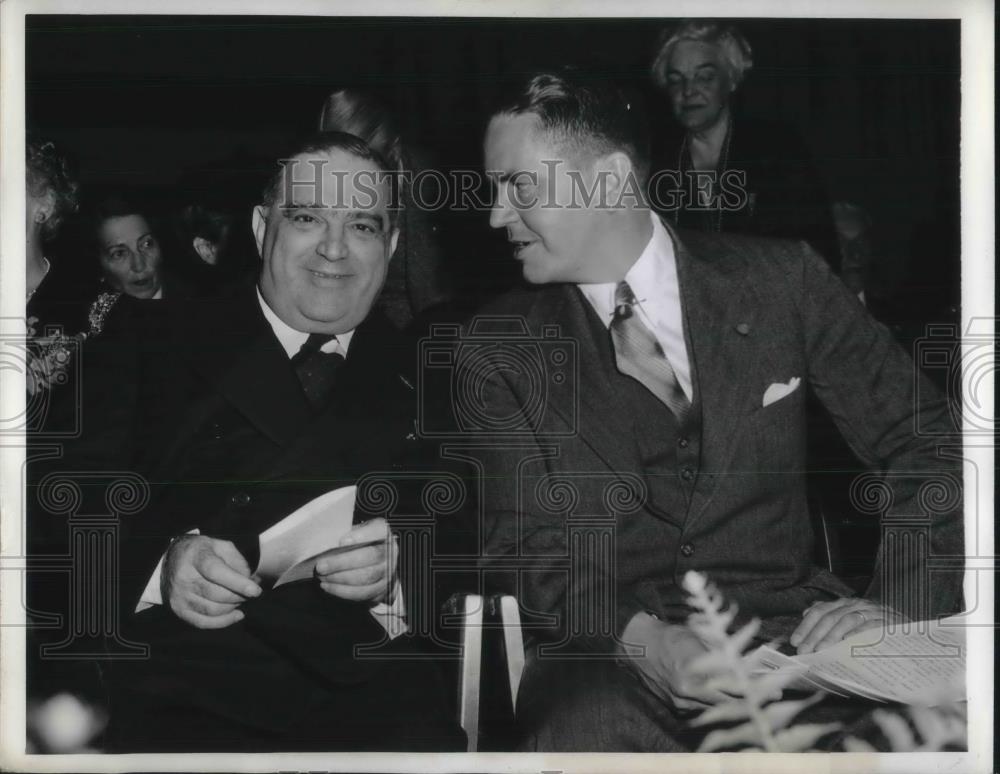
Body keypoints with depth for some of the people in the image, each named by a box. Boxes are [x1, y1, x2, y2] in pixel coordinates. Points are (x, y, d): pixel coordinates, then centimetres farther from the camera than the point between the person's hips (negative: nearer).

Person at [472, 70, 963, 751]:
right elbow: (524, 537, -2)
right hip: (609, 653, -1)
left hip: (789, 621, 1)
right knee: (587, 727, -36)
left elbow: (927, 442, 4)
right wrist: (642, 641, -21)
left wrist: (902, 603, -12)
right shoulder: (502, 346, 4)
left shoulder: (783, 280, 4)